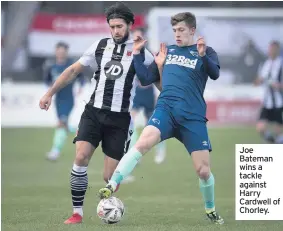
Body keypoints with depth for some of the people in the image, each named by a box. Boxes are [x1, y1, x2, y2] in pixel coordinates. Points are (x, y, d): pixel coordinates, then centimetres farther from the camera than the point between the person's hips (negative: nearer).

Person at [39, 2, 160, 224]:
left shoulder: (141, 53, 0)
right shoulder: (100, 46, 7)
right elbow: (73, 70, 13)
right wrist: (50, 93, 9)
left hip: (119, 119, -2)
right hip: (94, 113, 2)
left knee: (109, 177, -2)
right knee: (80, 159, -17)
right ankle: (77, 213, -8)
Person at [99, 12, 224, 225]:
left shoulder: (206, 52, 6)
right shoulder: (168, 51, 17)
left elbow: (215, 74, -13)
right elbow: (146, 77, 19)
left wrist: (203, 55, -30)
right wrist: (137, 53, 9)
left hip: (193, 117, -1)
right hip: (166, 109, 1)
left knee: (203, 170, -3)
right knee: (144, 142, -30)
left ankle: (211, 210, 24)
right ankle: (112, 186, -36)